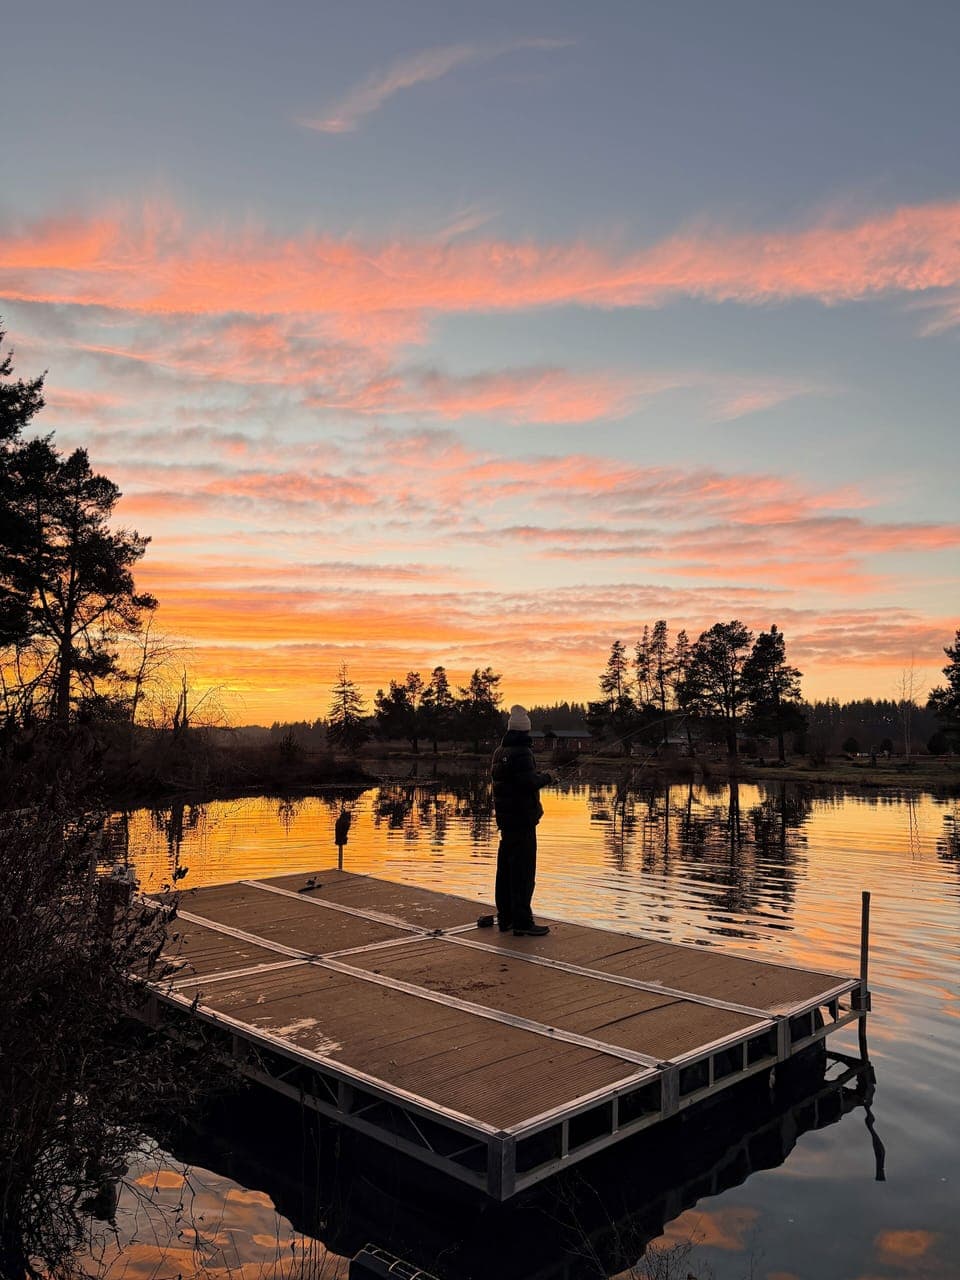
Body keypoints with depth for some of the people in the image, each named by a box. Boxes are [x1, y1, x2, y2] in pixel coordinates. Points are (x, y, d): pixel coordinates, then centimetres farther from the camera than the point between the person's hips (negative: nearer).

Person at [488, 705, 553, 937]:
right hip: (522, 817, -9)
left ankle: (505, 917, 21)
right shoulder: (521, 752, -17)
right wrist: (546, 777, -5)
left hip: (505, 815, 9)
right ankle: (522, 922, -4)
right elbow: (529, 782, -24)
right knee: (523, 869, -5)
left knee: (506, 866, 14)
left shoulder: (500, 751, 11)